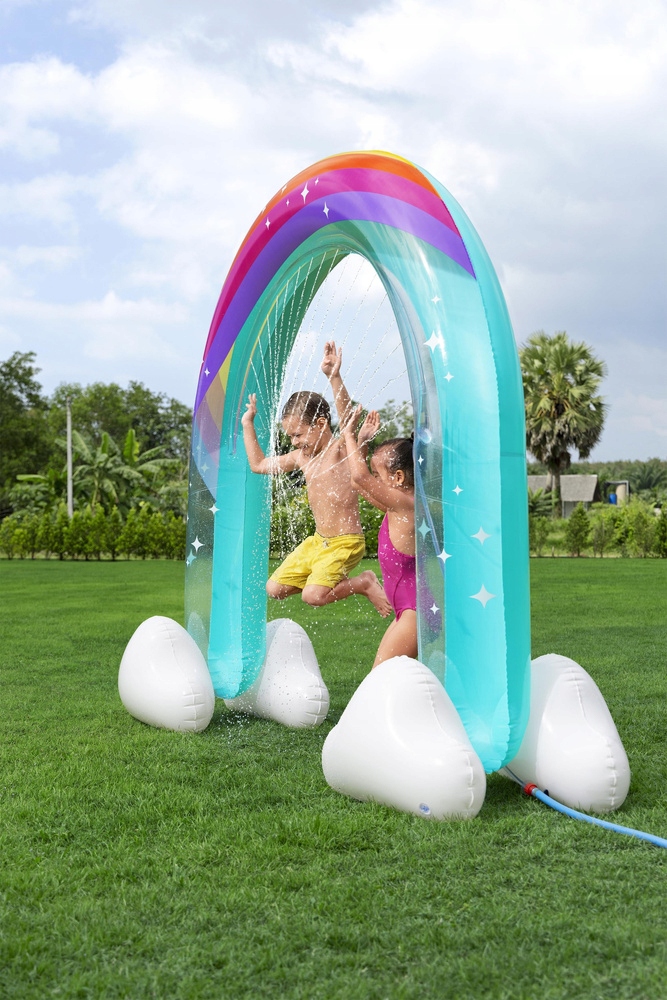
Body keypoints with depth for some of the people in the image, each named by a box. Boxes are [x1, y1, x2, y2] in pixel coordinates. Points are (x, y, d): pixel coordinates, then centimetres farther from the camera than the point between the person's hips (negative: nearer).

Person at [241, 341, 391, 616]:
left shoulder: (344, 449, -14)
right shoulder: (302, 458, 7)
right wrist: (248, 424, 19)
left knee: (313, 595, -25)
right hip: (318, 541, 8)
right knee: (274, 589, 7)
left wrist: (334, 376, -49)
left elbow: (349, 419, -37)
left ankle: (364, 583, 1)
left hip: (346, 543, -8)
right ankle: (335, 580, 20)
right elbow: (259, 464, 22)